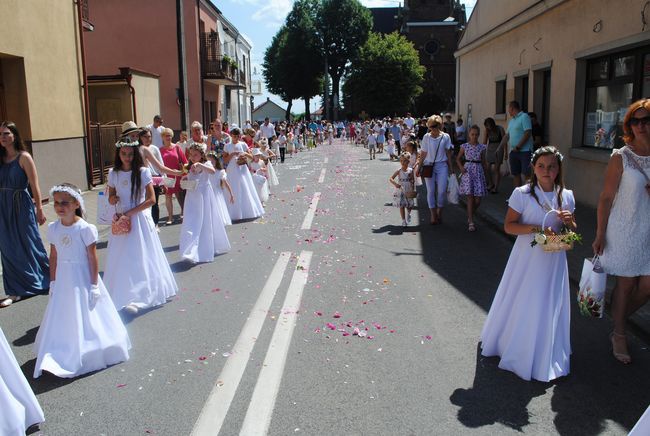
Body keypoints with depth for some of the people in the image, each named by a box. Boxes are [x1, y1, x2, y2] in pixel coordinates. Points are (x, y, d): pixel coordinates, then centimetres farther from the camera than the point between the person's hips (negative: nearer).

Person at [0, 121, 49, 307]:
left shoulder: (24, 157, -7)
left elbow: (34, 186, -9)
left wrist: (39, 209, -10)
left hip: (21, 206, -4)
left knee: (29, 245, 6)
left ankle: (44, 281, 27)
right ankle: (16, 291, 17)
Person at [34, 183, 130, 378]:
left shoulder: (85, 228, -16)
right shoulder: (53, 228, -1)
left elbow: (92, 258, -12)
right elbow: (53, 257, 7)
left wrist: (94, 285, -12)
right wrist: (52, 282, 8)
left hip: (82, 278, -4)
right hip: (63, 280, 4)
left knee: (86, 317, 6)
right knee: (63, 319, 12)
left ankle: (87, 353, 22)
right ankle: (63, 355, 26)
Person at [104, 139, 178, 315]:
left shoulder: (143, 172, -8)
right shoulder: (113, 173, 4)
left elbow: (151, 199, -12)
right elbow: (111, 198, 15)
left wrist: (130, 213, -14)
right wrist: (112, 199, -9)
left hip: (139, 219, -4)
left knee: (139, 259, -2)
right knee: (120, 259, 6)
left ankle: (139, 297, 3)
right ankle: (120, 296, 16)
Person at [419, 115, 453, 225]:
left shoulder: (445, 137, 3)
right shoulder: (426, 137, 3)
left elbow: (448, 153, 6)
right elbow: (423, 153, 6)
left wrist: (450, 168, 5)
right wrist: (419, 167, 5)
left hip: (442, 165, 0)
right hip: (428, 165, 0)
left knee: (442, 190, -6)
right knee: (430, 190, 0)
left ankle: (439, 212, 12)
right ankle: (433, 215, 7)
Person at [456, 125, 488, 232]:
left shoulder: (482, 147, 5)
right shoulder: (465, 146, 2)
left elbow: (483, 161, 12)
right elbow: (458, 159, 12)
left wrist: (486, 170, 5)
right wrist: (461, 167, -4)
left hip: (478, 171, 2)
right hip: (468, 170, -2)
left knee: (478, 199, 0)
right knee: (470, 197, -8)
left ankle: (470, 216, 26)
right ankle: (471, 222, -5)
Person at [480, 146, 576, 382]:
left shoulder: (566, 196, 2)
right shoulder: (522, 194, -10)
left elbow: (572, 232, 13)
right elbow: (509, 226, -10)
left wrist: (569, 222, -10)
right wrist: (535, 229, -23)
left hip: (554, 259, 3)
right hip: (528, 257, -3)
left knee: (549, 306, 10)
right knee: (521, 303, 7)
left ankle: (544, 355, 28)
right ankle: (514, 347, 28)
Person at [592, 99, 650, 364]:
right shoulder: (621, 158, -9)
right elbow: (606, 197, -7)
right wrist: (600, 234, -8)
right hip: (625, 232, -4)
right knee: (625, 284, 6)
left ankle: (620, 318, 35)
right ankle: (619, 336, 24)